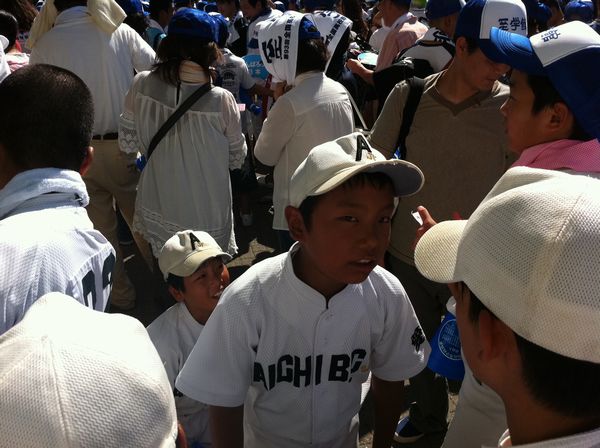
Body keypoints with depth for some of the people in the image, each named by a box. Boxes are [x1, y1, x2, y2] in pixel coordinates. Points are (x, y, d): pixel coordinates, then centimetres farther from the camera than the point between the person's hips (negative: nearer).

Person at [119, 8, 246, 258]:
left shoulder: (142, 85, -14)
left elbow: (127, 144, -2)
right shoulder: (221, 100, -21)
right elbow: (237, 159, -6)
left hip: (157, 211, 3)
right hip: (207, 218, -3)